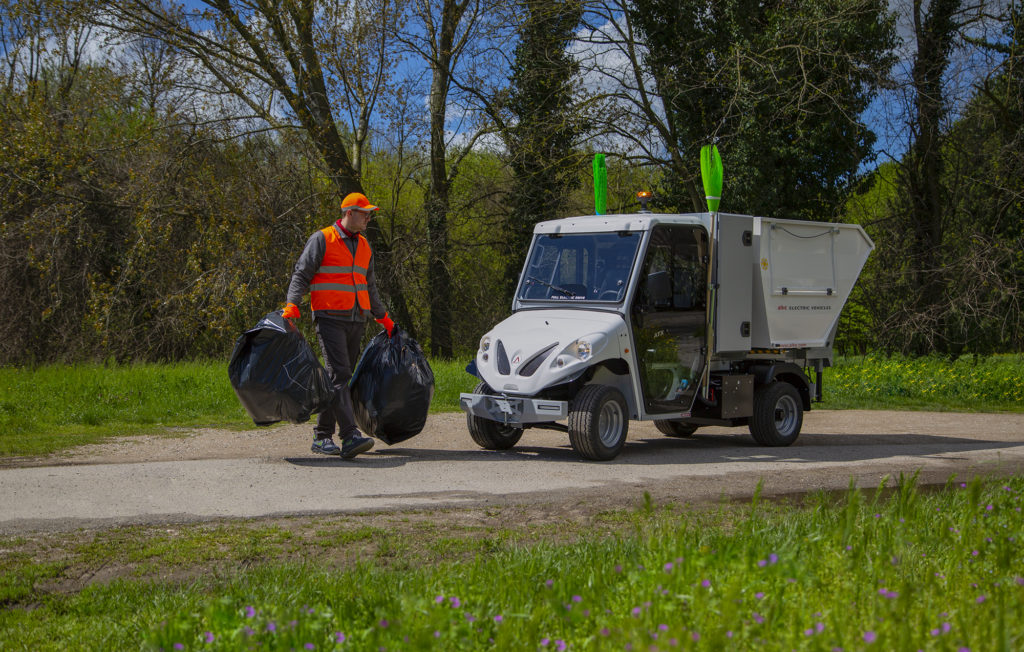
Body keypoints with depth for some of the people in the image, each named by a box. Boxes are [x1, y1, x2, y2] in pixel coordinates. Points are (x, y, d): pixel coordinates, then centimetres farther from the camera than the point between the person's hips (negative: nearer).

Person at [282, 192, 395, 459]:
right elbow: (301, 275, -5)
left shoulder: (364, 247, 19)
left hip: (356, 321, 7)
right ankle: (350, 437, -26)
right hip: (330, 319, -7)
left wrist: (384, 318, 28)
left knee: (340, 378, 7)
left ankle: (322, 437, 14)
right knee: (339, 374, -17)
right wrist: (292, 306, -19)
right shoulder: (322, 240, -2)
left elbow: (370, 288, 29)